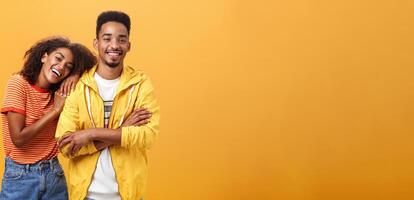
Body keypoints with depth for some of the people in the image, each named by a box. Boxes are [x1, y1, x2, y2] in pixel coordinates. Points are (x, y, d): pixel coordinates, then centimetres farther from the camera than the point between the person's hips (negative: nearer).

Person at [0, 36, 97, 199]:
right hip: (20, 176, -4)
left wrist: (75, 76, -12)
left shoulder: (59, 91, 1)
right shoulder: (19, 83, -13)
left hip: (54, 174, 4)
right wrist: (56, 109, -16)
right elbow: (18, 139, -18)